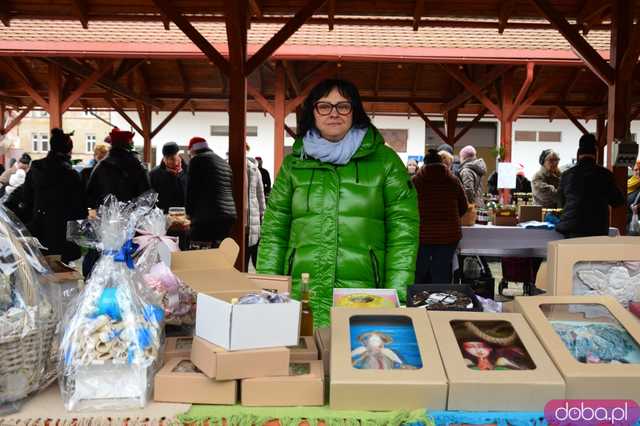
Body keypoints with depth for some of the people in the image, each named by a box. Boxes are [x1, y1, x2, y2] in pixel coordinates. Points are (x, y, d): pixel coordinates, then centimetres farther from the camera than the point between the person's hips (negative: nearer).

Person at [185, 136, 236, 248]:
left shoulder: (197, 160, 0)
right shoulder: (224, 162, 21)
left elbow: (191, 189, 0)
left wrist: (189, 212, 15)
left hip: (207, 216, -8)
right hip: (229, 215, 8)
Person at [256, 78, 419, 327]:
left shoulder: (385, 161, 5)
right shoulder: (294, 163, 12)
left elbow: (403, 233, 0)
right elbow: (273, 233, 11)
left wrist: (396, 300, -8)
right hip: (300, 301, 2)